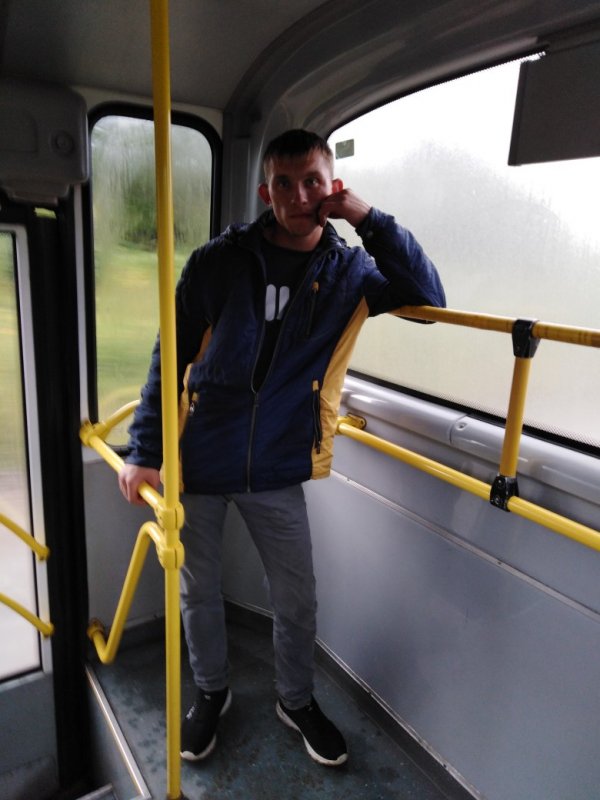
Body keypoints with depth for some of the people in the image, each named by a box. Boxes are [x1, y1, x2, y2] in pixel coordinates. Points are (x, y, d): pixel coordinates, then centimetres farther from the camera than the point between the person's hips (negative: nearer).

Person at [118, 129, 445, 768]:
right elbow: (169, 359, -5)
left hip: (278, 472, 1)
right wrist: (144, 451, -7)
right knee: (198, 594, 17)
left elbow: (428, 297, -8)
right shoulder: (218, 262, -8)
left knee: (297, 601, 13)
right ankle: (211, 693, 46)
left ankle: (296, 701, 43)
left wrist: (369, 219, -16)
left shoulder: (349, 272, -1)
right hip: (196, 463, 0)